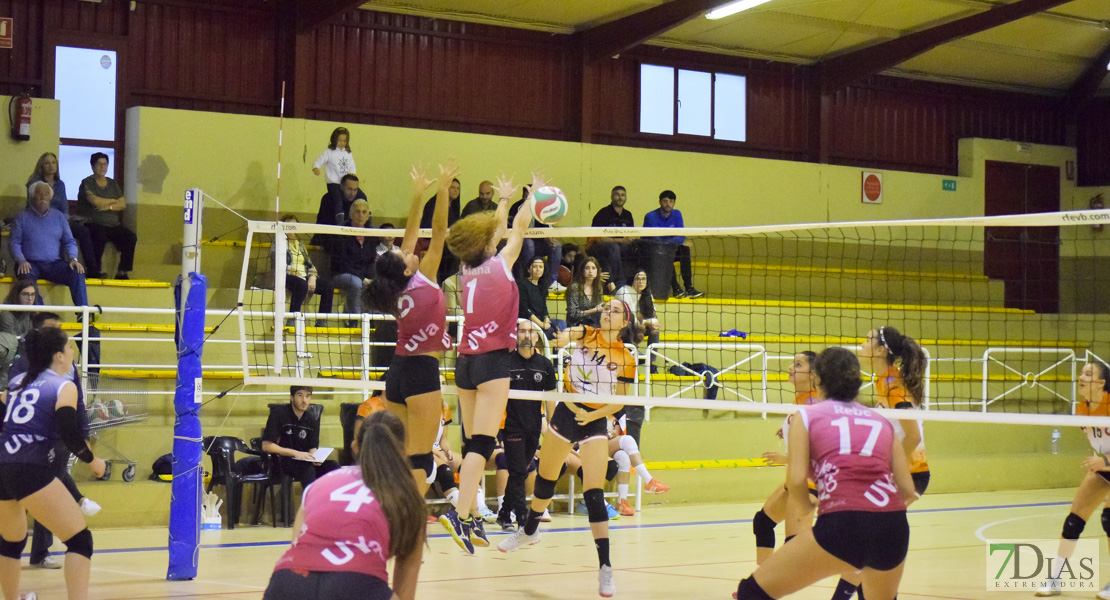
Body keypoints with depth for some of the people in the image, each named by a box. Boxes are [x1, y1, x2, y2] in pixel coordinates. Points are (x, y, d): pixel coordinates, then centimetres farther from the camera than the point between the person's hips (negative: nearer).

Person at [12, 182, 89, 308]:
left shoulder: (59, 217, 17)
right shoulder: (22, 218, 10)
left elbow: (69, 241, 13)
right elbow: (15, 243, 3)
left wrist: (73, 258, -7)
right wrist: (21, 261, -16)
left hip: (55, 264, 2)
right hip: (32, 264, -2)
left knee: (77, 274, -26)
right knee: (26, 275, -37)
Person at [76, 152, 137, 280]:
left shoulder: (112, 184, 19)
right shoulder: (87, 183, 2)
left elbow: (123, 204, 10)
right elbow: (95, 201, -15)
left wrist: (109, 206, -9)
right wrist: (114, 201, -1)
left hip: (112, 224, 6)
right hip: (92, 223, -5)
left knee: (130, 237, -19)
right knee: (100, 235, -38)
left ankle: (122, 273, -18)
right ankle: (96, 271, -27)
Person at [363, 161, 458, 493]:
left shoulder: (397, 288, 3)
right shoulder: (422, 281, -12)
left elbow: (410, 236, 12)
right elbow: (438, 232, -12)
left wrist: (418, 195, 15)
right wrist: (443, 189, -9)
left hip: (397, 371, 7)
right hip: (422, 371, -7)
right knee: (419, 459, -9)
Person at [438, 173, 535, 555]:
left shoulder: (467, 271, 10)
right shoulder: (500, 263, -4)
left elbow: (492, 229, 27)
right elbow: (519, 227, 11)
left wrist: (504, 200, 42)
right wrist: (534, 194, 28)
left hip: (465, 362, 7)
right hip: (492, 361, -6)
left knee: (472, 444, 10)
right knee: (482, 443, -13)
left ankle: (472, 520, 12)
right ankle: (461, 515, -26)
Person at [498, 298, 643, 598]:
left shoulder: (626, 359, -7)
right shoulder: (587, 334, -2)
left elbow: (619, 402, -4)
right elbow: (571, 333, -24)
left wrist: (592, 415, -18)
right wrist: (564, 337, -47)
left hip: (594, 423, -3)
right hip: (565, 413, 3)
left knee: (594, 494, -14)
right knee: (544, 480, 19)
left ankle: (605, 568, -10)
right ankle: (529, 530, 47)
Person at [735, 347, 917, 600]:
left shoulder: (806, 416, 13)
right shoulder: (883, 422, 21)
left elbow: (796, 481, 0)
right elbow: (907, 491, 13)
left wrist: (802, 517, 19)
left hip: (841, 525, -4)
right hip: (893, 529, 4)